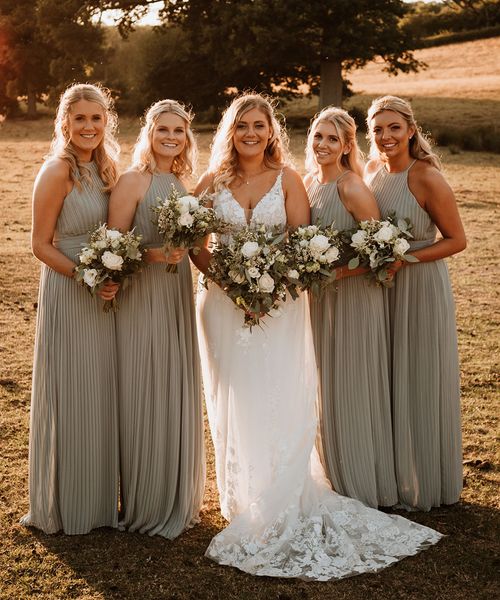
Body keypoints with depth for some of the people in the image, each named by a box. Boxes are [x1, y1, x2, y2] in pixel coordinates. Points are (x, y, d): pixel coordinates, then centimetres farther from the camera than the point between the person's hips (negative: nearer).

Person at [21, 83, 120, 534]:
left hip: (104, 293, 7)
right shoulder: (57, 171, -15)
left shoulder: (106, 167, 7)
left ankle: (99, 500, 29)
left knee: (103, 395, 14)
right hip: (67, 293, -7)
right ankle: (64, 507, 20)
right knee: (69, 397, 3)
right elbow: (41, 245, -13)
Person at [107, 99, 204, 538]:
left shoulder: (183, 183, 12)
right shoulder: (132, 181, -8)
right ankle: (146, 506, 14)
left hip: (178, 297, 7)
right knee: (144, 399, 0)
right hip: (141, 299, -7)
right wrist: (154, 255, -24)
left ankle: (178, 500, 26)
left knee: (179, 397, 12)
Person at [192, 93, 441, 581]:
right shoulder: (213, 181, 4)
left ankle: (282, 512, 7)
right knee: (233, 405, 5)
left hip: (279, 302, -1)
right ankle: (243, 502, 19)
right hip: (225, 304, 2)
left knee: (278, 405, -4)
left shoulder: (287, 179, 1)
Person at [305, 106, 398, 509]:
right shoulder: (310, 183, 6)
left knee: (352, 393, 2)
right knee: (325, 393, 16)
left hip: (353, 297, -8)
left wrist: (335, 272, -23)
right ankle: (335, 480, 32)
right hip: (319, 298, 8)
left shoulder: (352, 187, -17)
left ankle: (363, 489, 18)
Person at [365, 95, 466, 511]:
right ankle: (393, 475, 30)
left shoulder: (426, 178, -17)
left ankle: (427, 483, 23)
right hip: (380, 288, 6)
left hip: (420, 288, -6)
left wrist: (405, 258, -23)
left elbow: (457, 240, -13)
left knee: (421, 384, 5)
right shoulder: (372, 171, 3)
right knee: (385, 382, 14)